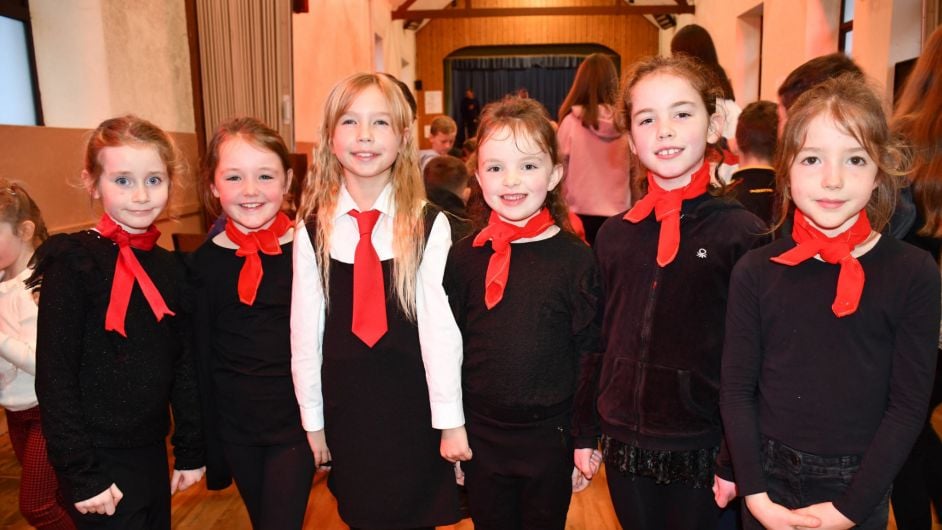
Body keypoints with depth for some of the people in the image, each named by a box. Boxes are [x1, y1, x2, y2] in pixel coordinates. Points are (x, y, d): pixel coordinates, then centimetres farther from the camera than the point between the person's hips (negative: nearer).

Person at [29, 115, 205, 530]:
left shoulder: (170, 268, 3)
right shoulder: (73, 262, -13)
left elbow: (184, 365, 7)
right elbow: (54, 376, -14)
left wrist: (190, 450, 9)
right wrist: (81, 473, -14)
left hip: (152, 454, 5)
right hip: (99, 462, -5)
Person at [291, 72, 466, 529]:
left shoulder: (429, 226, -9)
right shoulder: (313, 229, -3)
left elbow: (441, 324, -11)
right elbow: (305, 327, -1)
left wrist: (451, 420, -8)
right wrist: (313, 420, 3)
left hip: (413, 397, -1)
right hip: (345, 399, 2)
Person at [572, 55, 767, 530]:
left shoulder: (742, 233, -9)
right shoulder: (613, 235, 1)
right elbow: (598, 341, 6)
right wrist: (585, 432, 8)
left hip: (703, 453, -3)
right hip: (624, 450, 3)